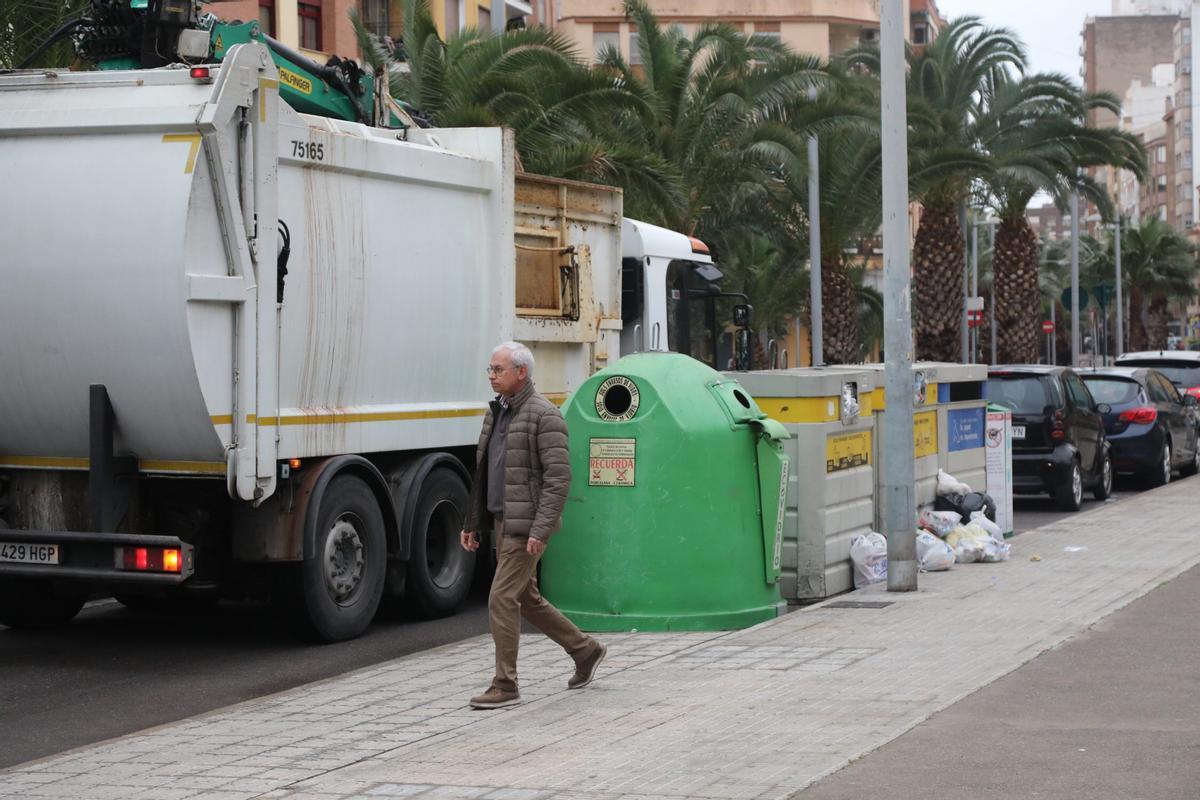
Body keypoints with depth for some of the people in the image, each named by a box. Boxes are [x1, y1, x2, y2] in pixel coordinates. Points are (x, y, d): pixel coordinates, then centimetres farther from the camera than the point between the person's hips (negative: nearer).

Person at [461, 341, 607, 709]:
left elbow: (558, 478, -18)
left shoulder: (544, 416, -14)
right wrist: (472, 522, 17)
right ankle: (586, 651, 31)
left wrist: (541, 530, -24)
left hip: (527, 526, -9)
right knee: (525, 599, 15)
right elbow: (484, 474, 20)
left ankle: (505, 686, -2)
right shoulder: (497, 413, 14)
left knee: (502, 598, -10)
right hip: (502, 522, 9)